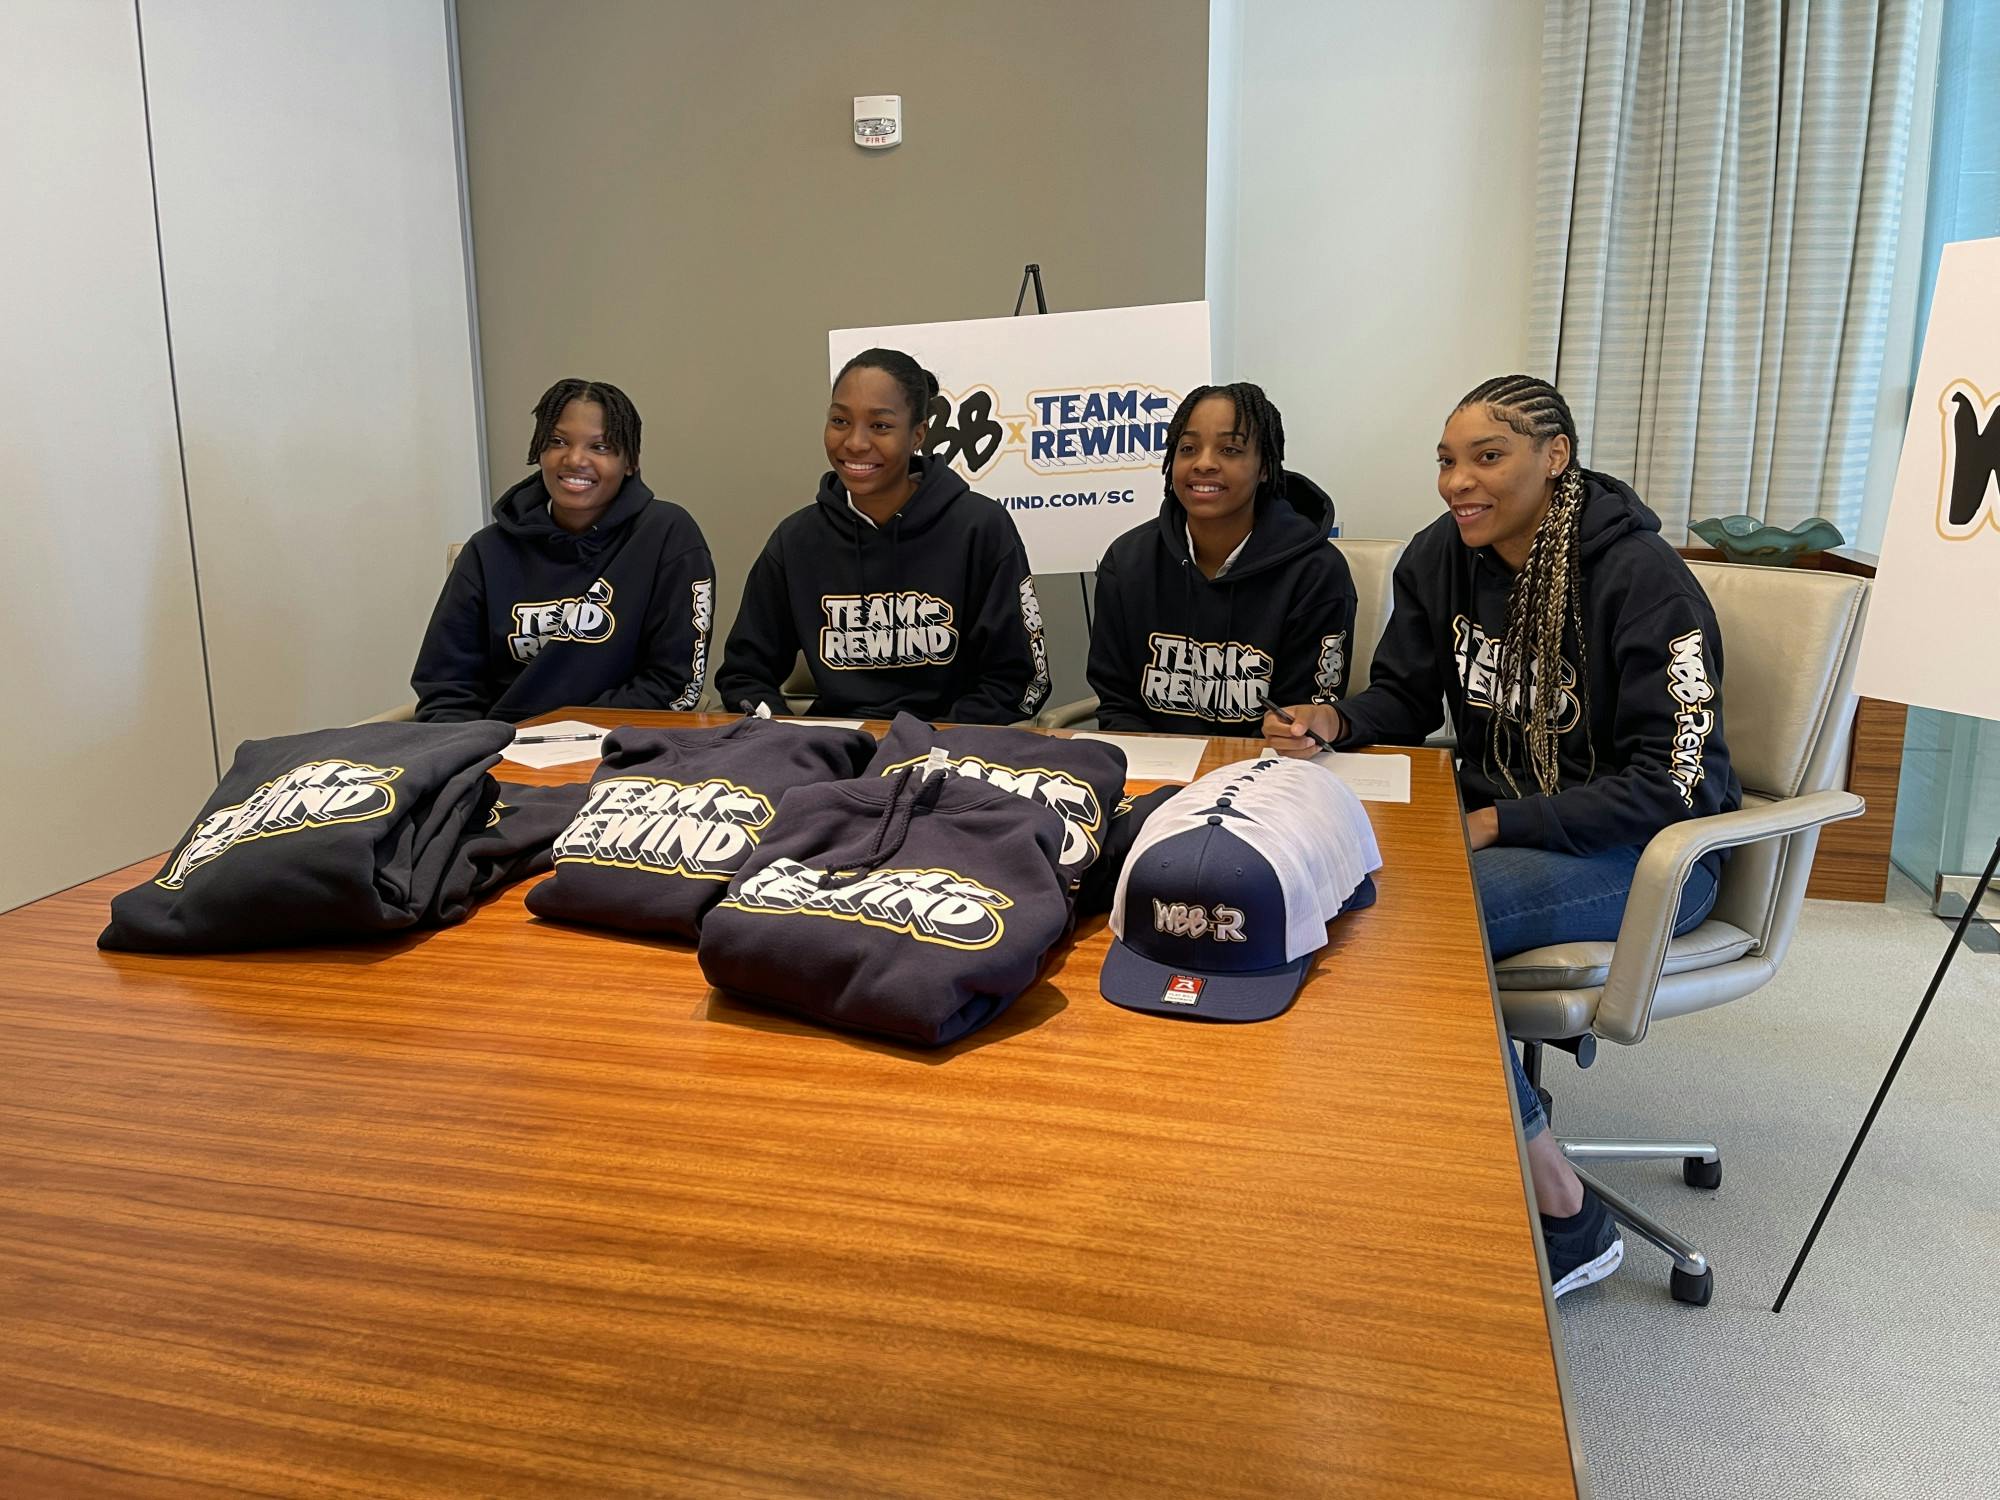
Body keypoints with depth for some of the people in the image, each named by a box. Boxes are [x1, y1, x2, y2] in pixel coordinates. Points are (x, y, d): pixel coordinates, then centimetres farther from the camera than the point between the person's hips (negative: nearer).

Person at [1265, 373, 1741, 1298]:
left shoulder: (1643, 579, -16)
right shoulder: (1443, 557, 2)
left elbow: (1672, 785, -20)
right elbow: (1405, 698, 10)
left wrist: (1496, 825, -26)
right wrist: (1332, 721, -13)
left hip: (1646, 850, -6)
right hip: (1496, 821, 6)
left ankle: (1564, 1224, -12)